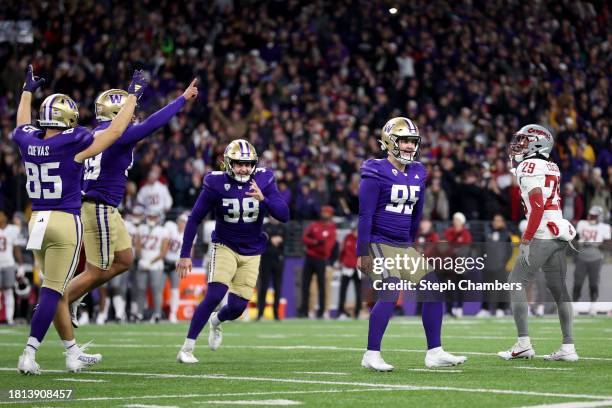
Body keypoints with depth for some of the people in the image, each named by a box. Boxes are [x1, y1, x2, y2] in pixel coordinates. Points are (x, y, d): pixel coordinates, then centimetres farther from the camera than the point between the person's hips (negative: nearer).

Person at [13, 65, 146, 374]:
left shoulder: (28, 143, 3)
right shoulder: (72, 144, -12)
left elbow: (22, 125, 29)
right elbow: (115, 130, -5)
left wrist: (28, 91, 44)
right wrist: (133, 95, 7)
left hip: (37, 221, 6)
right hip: (66, 221, -6)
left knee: (57, 289, 14)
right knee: (52, 291, -5)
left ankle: (73, 353, 21)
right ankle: (29, 355, -12)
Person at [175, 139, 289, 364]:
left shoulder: (263, 180, -11)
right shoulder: (216, 183, -16)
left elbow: (284, 216, -15)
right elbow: (195, 219, -8)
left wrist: (264, 199, -32)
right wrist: (185, 254, -8)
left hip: (251, 252, 3)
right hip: (225, 246, -3)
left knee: (237, 307, 0)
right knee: (214, 296, -21)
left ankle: (216, 321, 38)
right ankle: (187, 348, -10)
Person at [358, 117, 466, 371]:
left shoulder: (417, 174, 10)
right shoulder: (377, 173, -12)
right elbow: (365, 215, -14)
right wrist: (362, 253, -16)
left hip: (404, 246, 8)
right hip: (379, 243, -8)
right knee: (391, 292, -21)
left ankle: (434, 352, 7)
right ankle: (371, 355, -13)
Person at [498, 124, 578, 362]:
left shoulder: (529, 167, -9)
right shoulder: (552, 169, 18)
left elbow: (538, 206, -17)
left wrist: (526, 240, -16)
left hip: (543, 235, -8)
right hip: (561, 234, 8)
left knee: (516, 282, -3)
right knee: (558, 288, 10)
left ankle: (524, 344, -8)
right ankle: (568, 347, 8)